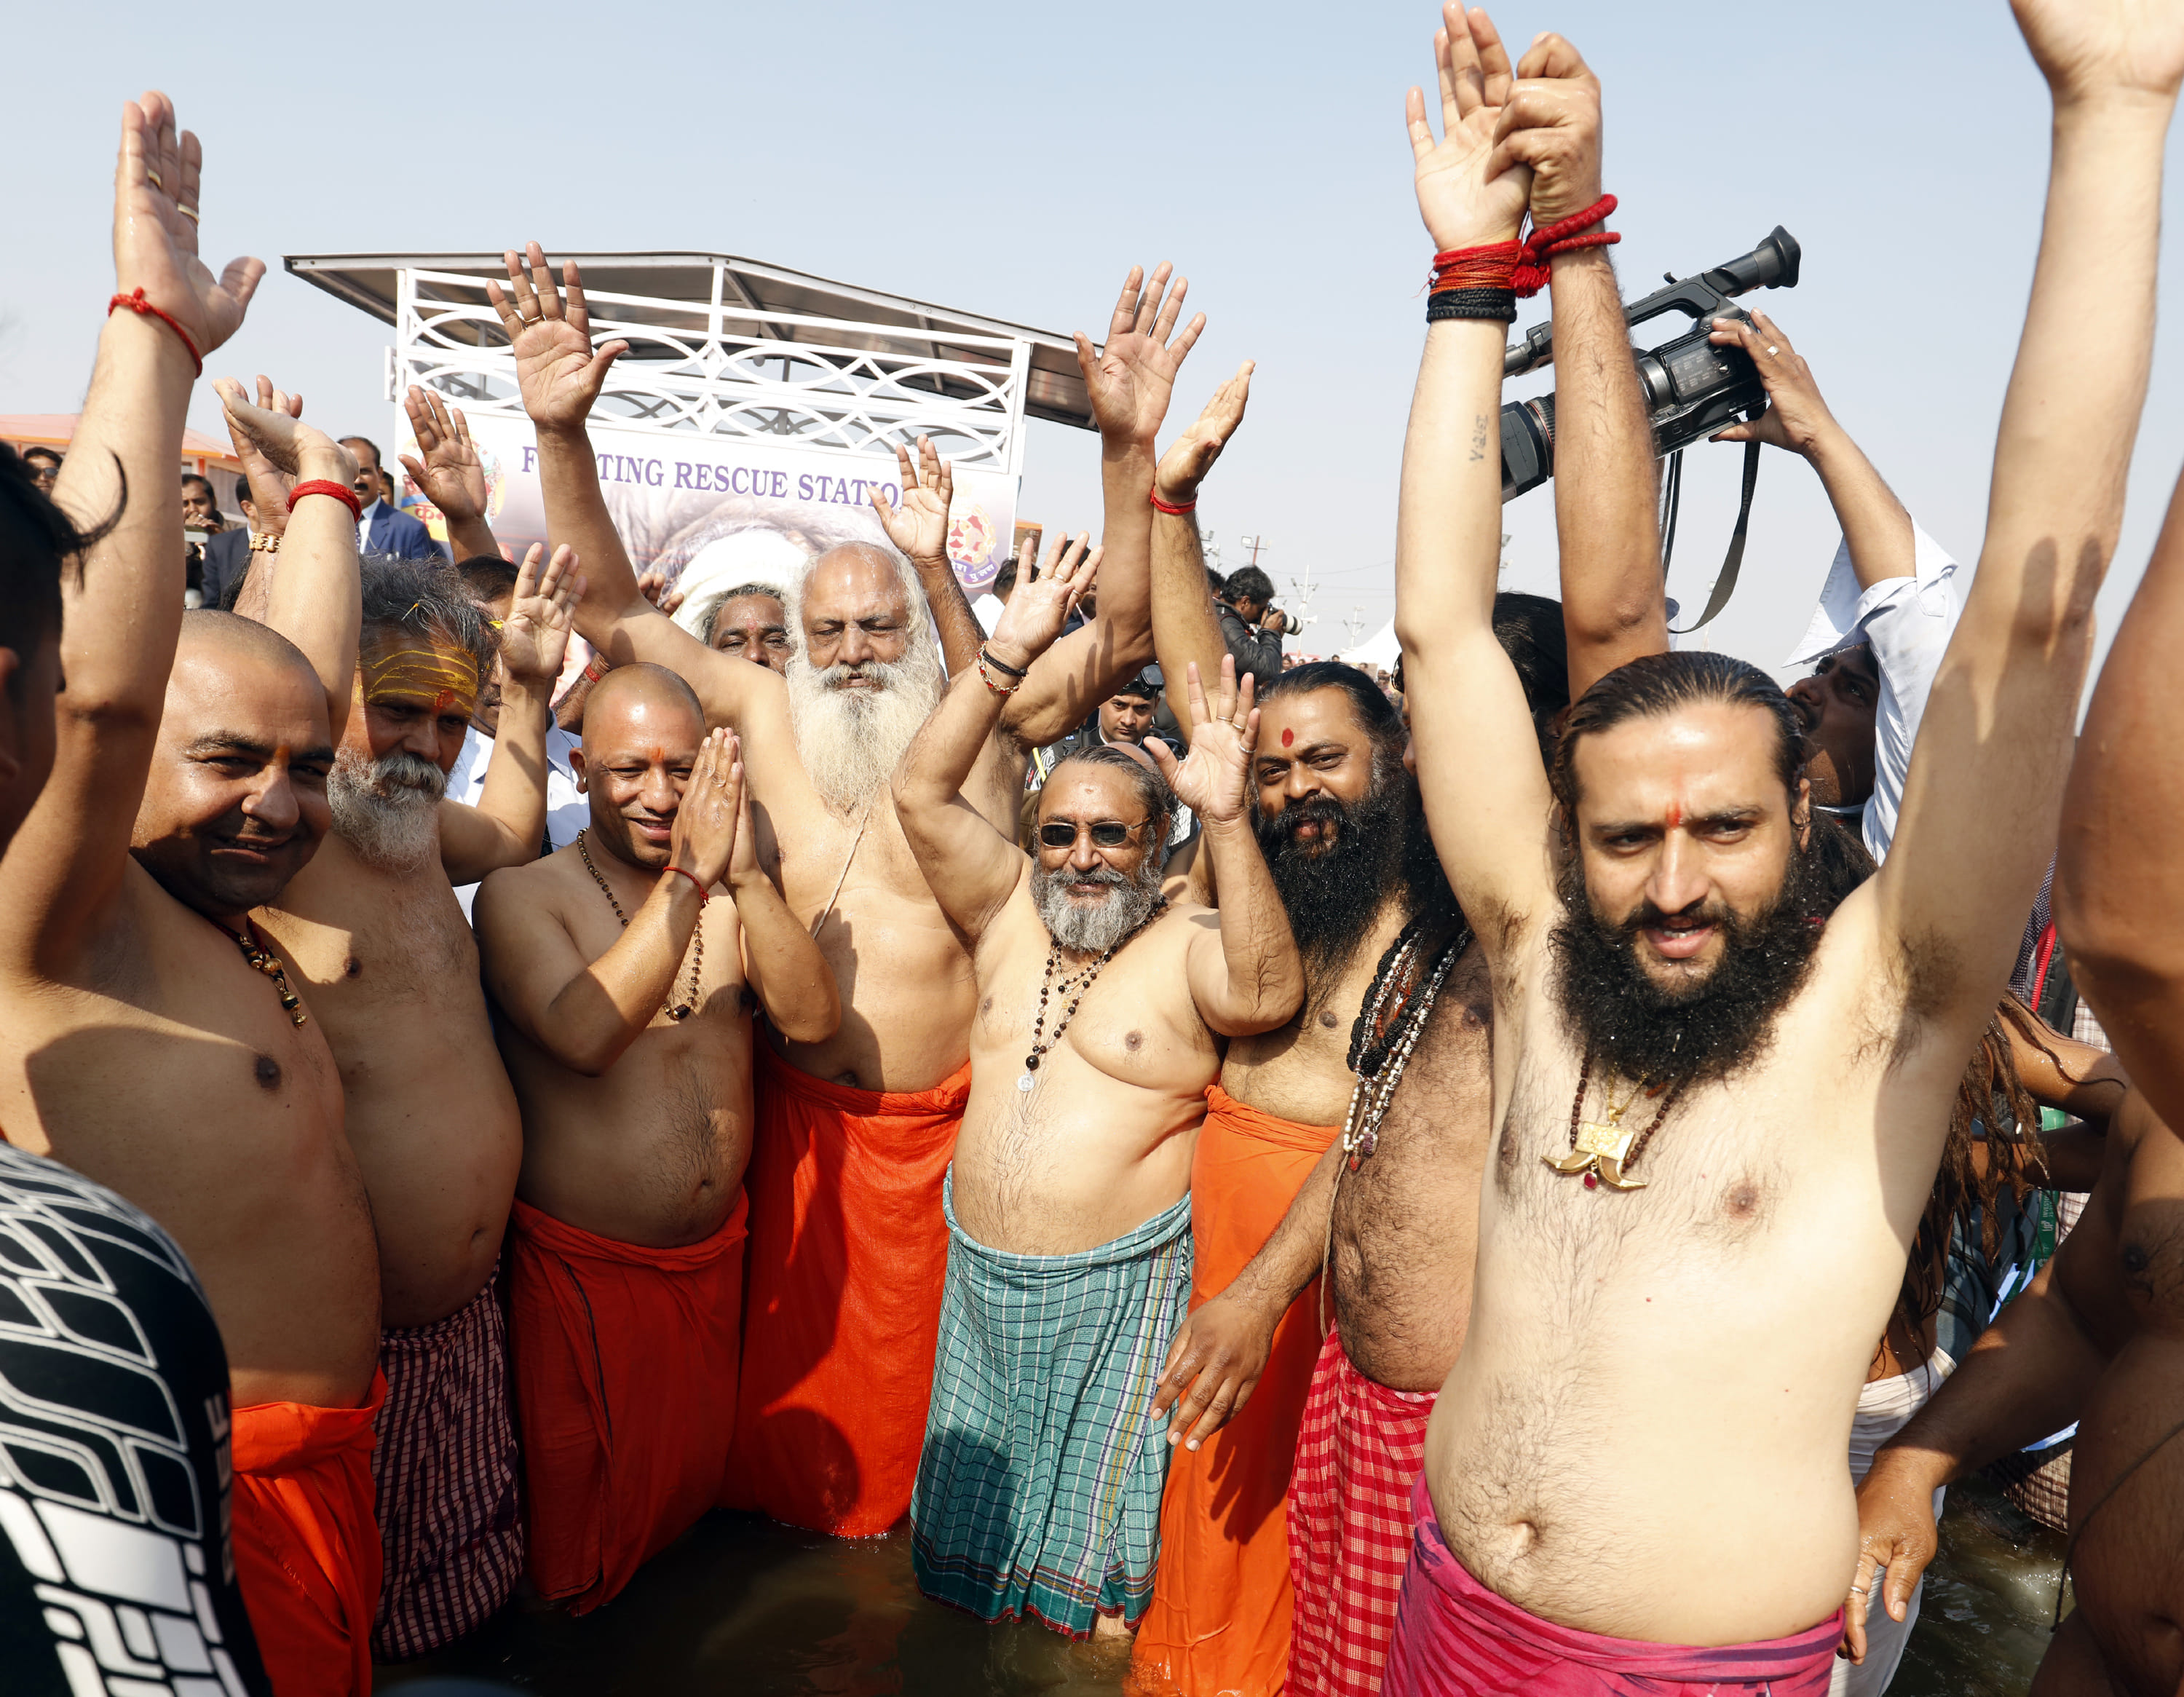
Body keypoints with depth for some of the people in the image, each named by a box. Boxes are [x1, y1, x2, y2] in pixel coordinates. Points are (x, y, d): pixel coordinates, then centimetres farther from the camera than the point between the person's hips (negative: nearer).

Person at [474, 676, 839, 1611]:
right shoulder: (521, 895, -13)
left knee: (692, 1473, 24)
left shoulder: (731, 891, 1)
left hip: (713, 1255, 5)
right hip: (582, 1269, -4)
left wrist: (746, 876, -27)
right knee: (575, 1514, 12)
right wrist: (688, 880, -35)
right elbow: (584, 1034, -31)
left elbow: (812, 1018, -14)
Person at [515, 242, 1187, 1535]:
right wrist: (562, 432, -18)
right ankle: (782, 1504, 43)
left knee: (910, 1353, 18)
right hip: (798, 1117, 1)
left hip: (946, 1121, -1)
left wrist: (1129, 449, -31)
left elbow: (1126, 630, -17)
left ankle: (904, 1510, 44)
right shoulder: (769, 716, 0)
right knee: (791, 1349, 17)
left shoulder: (987, 721, -6)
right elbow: (613, 612, -4)